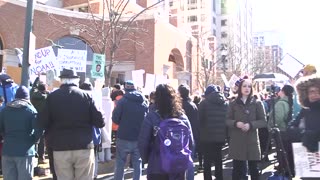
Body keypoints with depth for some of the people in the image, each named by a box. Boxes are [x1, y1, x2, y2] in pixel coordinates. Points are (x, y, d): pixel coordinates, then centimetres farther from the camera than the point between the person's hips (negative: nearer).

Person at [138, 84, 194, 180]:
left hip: (157, 168, -2)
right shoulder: (182, 117, -3)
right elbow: (190, 142, 1)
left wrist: (146, 158, 6)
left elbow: (143, 142, -11)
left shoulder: (152, 117, -13)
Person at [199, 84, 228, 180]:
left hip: (207, 136, -4)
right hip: (221, 136, 4)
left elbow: (200, 120, -6)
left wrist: (200, 134, 4)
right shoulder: (225, 103, 5)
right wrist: (226, 135, 11)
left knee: (207, 161, 3)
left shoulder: (204, 103, -8)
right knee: (218, 160, 17)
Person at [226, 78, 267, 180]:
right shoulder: (233, 104, 6)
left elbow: (263, 121, -1)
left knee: (254, 169, 6)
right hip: (237, 141, 1)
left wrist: (250, 125, -17)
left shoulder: (257, 103, 2)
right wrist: (236, 123, -15)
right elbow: (227, 120, 5)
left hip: (252, 140, -1)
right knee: (237, 168, 7)